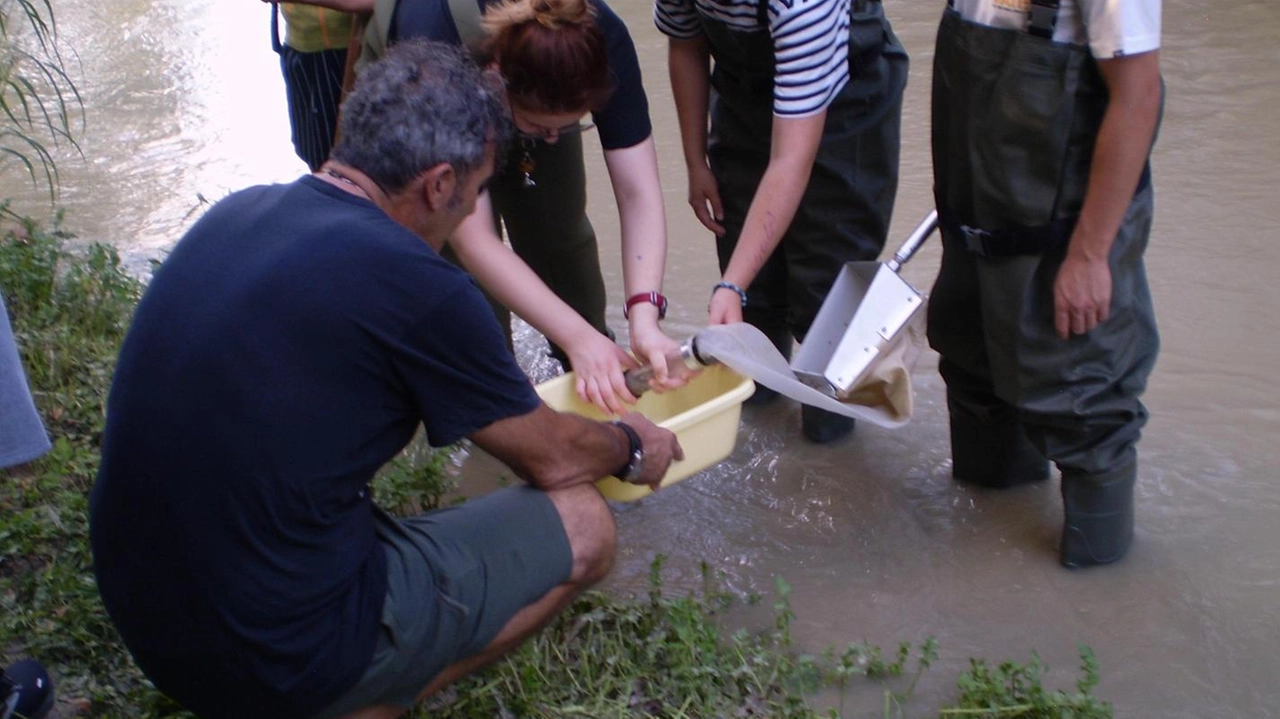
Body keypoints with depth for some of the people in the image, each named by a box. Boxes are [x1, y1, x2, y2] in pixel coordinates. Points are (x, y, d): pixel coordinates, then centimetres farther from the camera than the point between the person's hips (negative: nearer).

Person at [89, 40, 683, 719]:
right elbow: (552, 459, -4)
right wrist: (630, 447, 19)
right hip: (279, 656, -8)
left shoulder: (236, 212, 2)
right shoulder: (414, 287, -20)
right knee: (581, 526, 3)